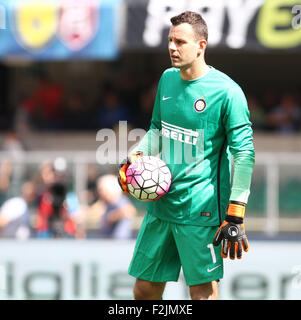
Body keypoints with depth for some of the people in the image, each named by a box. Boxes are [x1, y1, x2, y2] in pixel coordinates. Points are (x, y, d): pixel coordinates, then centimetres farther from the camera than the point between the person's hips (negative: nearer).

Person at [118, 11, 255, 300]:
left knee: (203, 292, -4)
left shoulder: (226, 91, -11)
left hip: (201, 210, -6)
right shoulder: (167, 79, 10)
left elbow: (244, 153, -12)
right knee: (144, 288, 9)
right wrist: (136, 156, 3)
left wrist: (235, 217, -16)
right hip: (161, 204, 7)